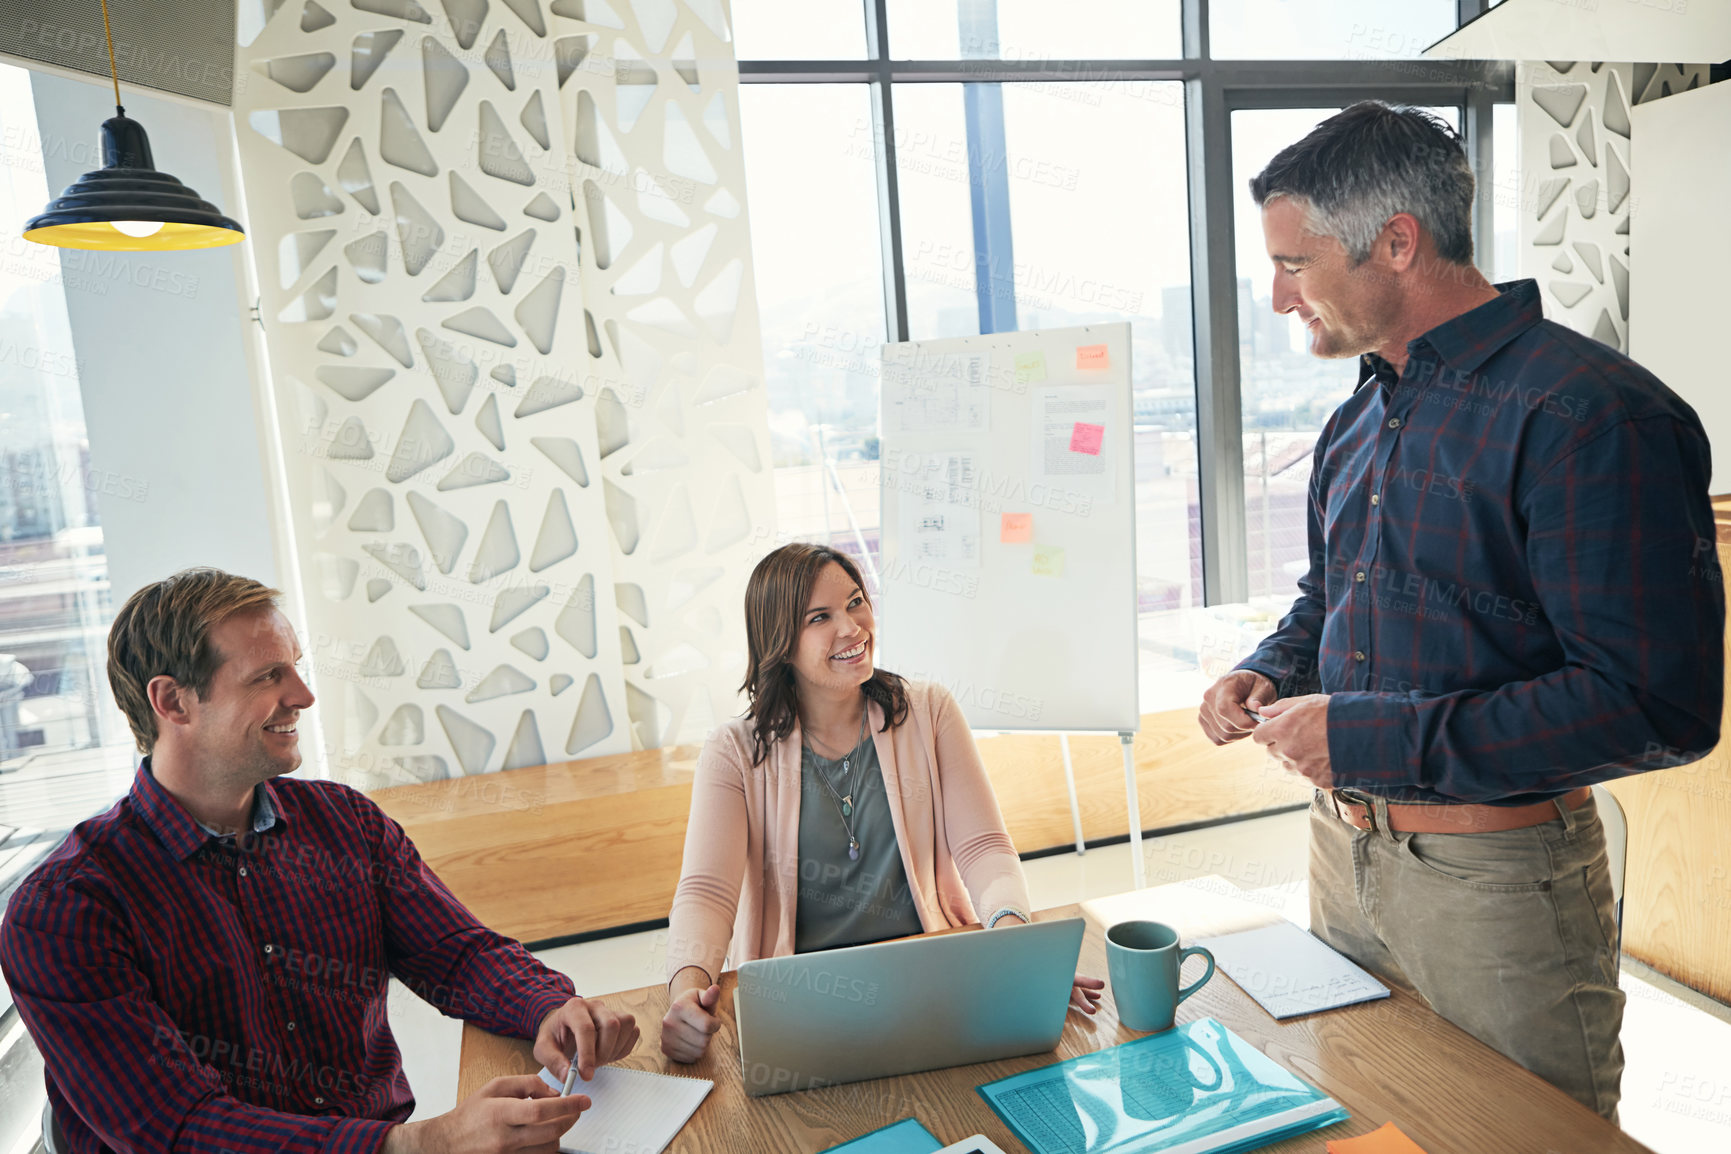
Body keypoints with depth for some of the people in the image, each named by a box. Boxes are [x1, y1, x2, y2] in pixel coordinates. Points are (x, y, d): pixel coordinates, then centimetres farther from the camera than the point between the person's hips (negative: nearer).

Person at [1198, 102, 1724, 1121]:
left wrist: (1374, 737, -24)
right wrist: (1271, 674, -1)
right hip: (1344, 846, 8)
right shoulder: (1361, 417, 8)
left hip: (1497, 876, -8)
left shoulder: (1590, 414, -19)